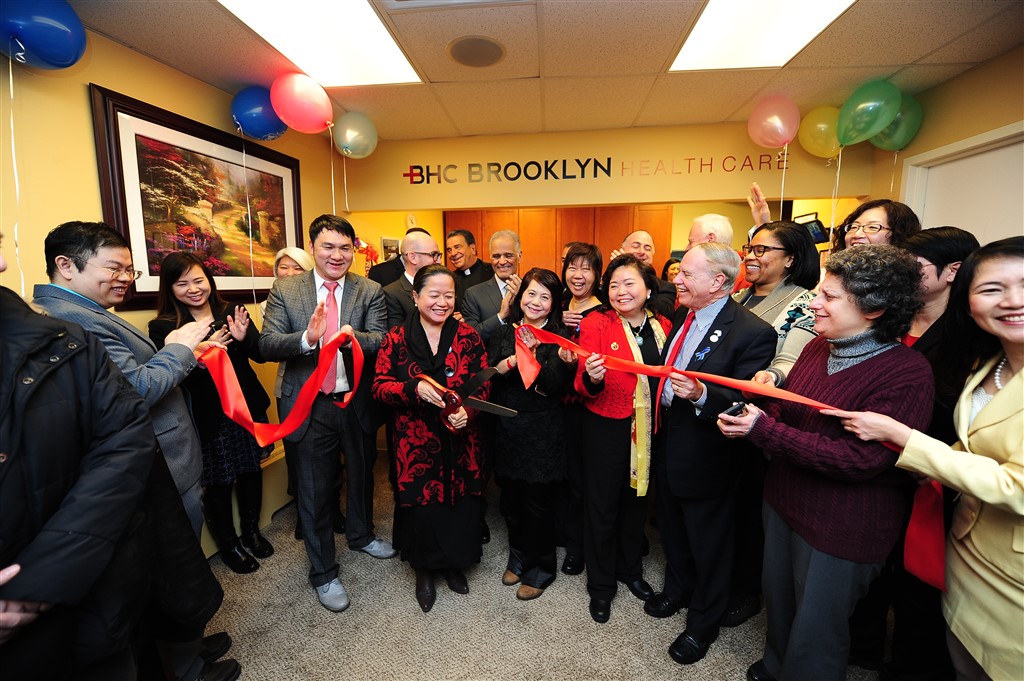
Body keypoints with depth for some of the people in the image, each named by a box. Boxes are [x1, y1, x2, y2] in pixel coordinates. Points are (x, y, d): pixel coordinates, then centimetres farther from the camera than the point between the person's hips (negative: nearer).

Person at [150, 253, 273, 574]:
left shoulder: (232, 313, 2)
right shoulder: (162, 327, -7)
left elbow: (260, 355, -1)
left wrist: (244, 337, -21)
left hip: (246, 408, 3)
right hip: (207, 418, -3)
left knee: (251, 471, 16)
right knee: (218, 484, 9)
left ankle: (251, 532, 39)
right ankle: (228, 545, 33)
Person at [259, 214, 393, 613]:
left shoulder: (370, 291, -4)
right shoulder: (285, 291, -4)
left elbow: (382, 341, -15)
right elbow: (266, 346, -13)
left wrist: (355, 336, -37)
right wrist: (307, 337, -33)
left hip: (357, 403, 2)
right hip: (310, 406, -1)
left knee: (362, 475, 23)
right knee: (315, 490, 11)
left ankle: (361, 535, 52)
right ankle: (323, 572, 33)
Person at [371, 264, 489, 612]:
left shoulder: (468, 336, -1)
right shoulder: (396, 339, -3)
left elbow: (482, 384, -2)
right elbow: (379, 387, -4)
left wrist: (467, 410, -21)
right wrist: (415, 388, -22)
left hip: (459, 439, 1)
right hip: (415, 442, -1)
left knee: (459, 503, 10)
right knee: (421, 505, 7)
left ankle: (454, 563, 40)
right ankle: (424, 570, 37)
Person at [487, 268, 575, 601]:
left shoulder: (560, 337, -5)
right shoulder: (503, 334, 4)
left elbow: (554, 388, -16)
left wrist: (563, 362, -35)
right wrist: (514, 359, -21)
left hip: (544, 432, -3)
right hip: (507, 428, 3)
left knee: (538, 502, 7)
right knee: (510, 499, 15)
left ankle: (541, 567, 31)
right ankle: (518, 557, 41)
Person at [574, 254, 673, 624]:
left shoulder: (663, 326, 1)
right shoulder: (596, 324, -12)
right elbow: (584, 386, -15)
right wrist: (592, 378, -36)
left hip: (648, 430, 5)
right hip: (607, 429, -4)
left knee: (637, 500, 22)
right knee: (602, 506, 11)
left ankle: (630, 569, 48)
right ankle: (600, 585, 35)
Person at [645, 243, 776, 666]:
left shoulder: (752, 333, -22)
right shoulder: (681, 316, 1)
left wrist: (701, 394, -41)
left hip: (706, 458, -7)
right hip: (667, 446, 7)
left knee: (708, 546, 17)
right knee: (672, 530, 28)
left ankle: (703, 624, 43)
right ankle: (676, 590, 55)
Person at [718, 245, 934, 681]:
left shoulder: (907, 374, -22)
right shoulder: (819, 346, -1)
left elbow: (859, 460, -27)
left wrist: (763, 429, -29)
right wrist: (751, 415, -16)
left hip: (841, 528, -7)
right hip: (783, 500, 7)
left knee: (815, 633, 15)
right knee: (777, 601, 27)